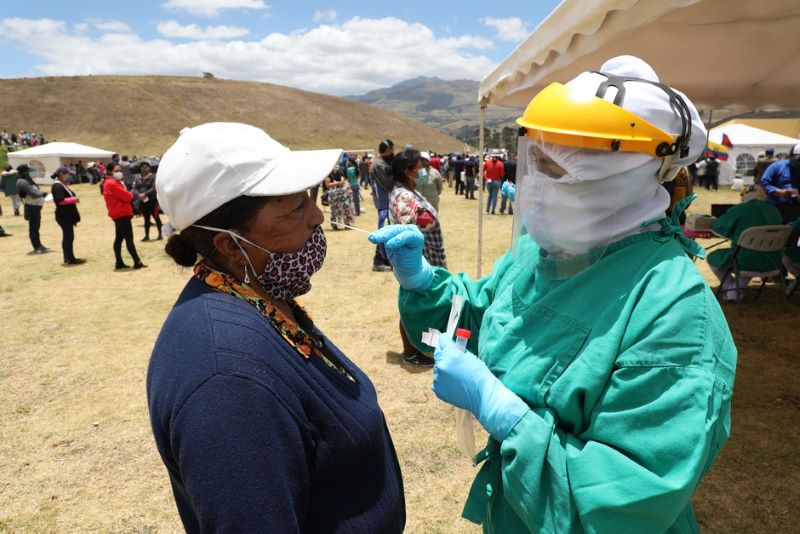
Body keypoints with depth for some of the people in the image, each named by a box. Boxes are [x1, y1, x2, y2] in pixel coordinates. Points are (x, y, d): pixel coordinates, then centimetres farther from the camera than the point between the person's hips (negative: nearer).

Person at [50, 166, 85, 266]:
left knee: (67, 237, 14)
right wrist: (74, 199, -17)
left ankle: (68, 258, 20)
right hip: (64, 216, -11)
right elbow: (60, 200, -25)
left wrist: (74, 198, 4)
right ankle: (70, 259, -2)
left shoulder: (61, 185, 16)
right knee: (68, 237, -7)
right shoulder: (57, 186, -15)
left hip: (67, 216, 11)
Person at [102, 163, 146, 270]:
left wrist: (127, 194, -3)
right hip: (122, 214, -11)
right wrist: (131, 193, 2)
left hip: (119, 214, 11)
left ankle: (119, 263, 16)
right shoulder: (112, 183, -15)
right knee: (129, 239, -8)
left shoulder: (114, 182, 18)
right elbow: (126, 196, -18)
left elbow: (121, 197, 16)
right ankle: (137, 262, -6)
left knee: (119, 238, 12)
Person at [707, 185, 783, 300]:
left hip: (747, 262, -6)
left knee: (712, 257, 15)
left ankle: (731, 290, 12)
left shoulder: (739, 209, -13)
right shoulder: (774, 210, 6)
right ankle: (739, 288, 25)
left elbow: (718, 228, -3)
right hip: (772, 262, 6)